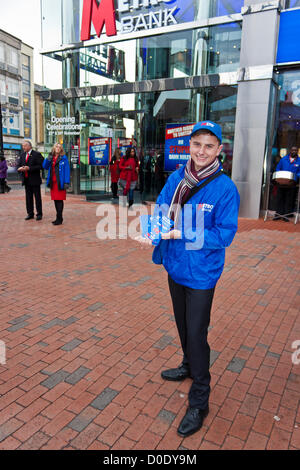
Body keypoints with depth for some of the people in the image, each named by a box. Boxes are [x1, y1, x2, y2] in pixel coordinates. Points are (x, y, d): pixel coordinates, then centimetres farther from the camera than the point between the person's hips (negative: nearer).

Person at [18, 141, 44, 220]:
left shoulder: (37, 154, -6)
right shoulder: (22, 155, 13)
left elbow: (40, 166, -14)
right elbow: (18, 165, 13)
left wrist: (29, 168, -20)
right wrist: (20, 168, -11)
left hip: (35, 179, -6)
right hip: (26, 180, 6)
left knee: (37, 197, 1)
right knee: (28, 197, 9)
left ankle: (39, 214, 9)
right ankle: (30, 214, 17)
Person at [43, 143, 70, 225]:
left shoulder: (63, 158, -3)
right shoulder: (51, 158, 13)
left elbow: (67, 170, -8)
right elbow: (45, 166, 7)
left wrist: (66, 182, -15)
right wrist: (48, 159, -9)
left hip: (60, 183, -6)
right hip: (53, 182, 6)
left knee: (59, 200, -5)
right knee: (55, 200, 10)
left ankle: (59, 219, 0)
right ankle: (59, 218, 20)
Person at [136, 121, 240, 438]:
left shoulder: (225, 189, -18)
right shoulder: (175, 178, -3)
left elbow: (224, 234, -20)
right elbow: (161, 210, 2)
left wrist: (180, 234, -27)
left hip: (201, 274, -6)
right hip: (175, 267, 6)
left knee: (196, 334, 4)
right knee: (182, 324, 25)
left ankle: (199, 402, 25)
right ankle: (189, 366, 52)